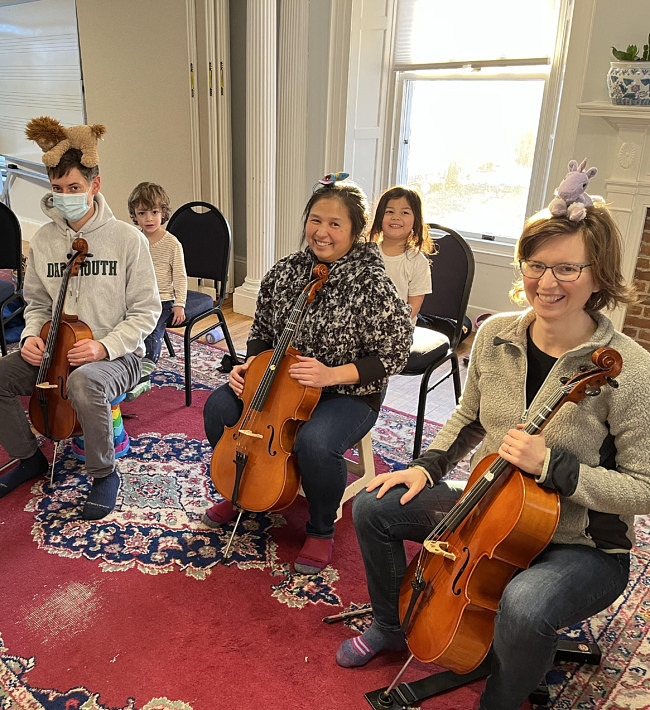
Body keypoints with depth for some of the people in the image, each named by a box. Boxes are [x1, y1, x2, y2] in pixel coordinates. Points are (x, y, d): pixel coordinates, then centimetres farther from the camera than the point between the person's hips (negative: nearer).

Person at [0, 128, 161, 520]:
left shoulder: (127, 238, -9)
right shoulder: (43, 240, 5)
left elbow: (146, 311, -7)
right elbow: (38, 303, 17)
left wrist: (105, 347, -20)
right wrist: (32, 335, -5)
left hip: (116, 354, -5)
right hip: (56, 349, 6)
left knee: (84, 382, -38)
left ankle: (105, 473, -12)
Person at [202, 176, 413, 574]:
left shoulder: (373, 286, -18)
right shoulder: (286, 271, 0)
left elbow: (391, 357, -16)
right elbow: (262, 331, 13)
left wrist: (332, 374, -25)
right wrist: (250, 365, -6)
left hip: (347, 395, -5)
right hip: (282, 383, 6)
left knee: (314, 443, -34)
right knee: (219, 407, -12)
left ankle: (322, 531, -1)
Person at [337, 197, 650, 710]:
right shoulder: (495, 335, -5)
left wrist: (552, 466, -28)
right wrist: (428, 466, -2)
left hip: (582, 546, -5)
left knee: (524, 607, -35)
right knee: (375, 507, 0)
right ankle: (392, 626, 27)